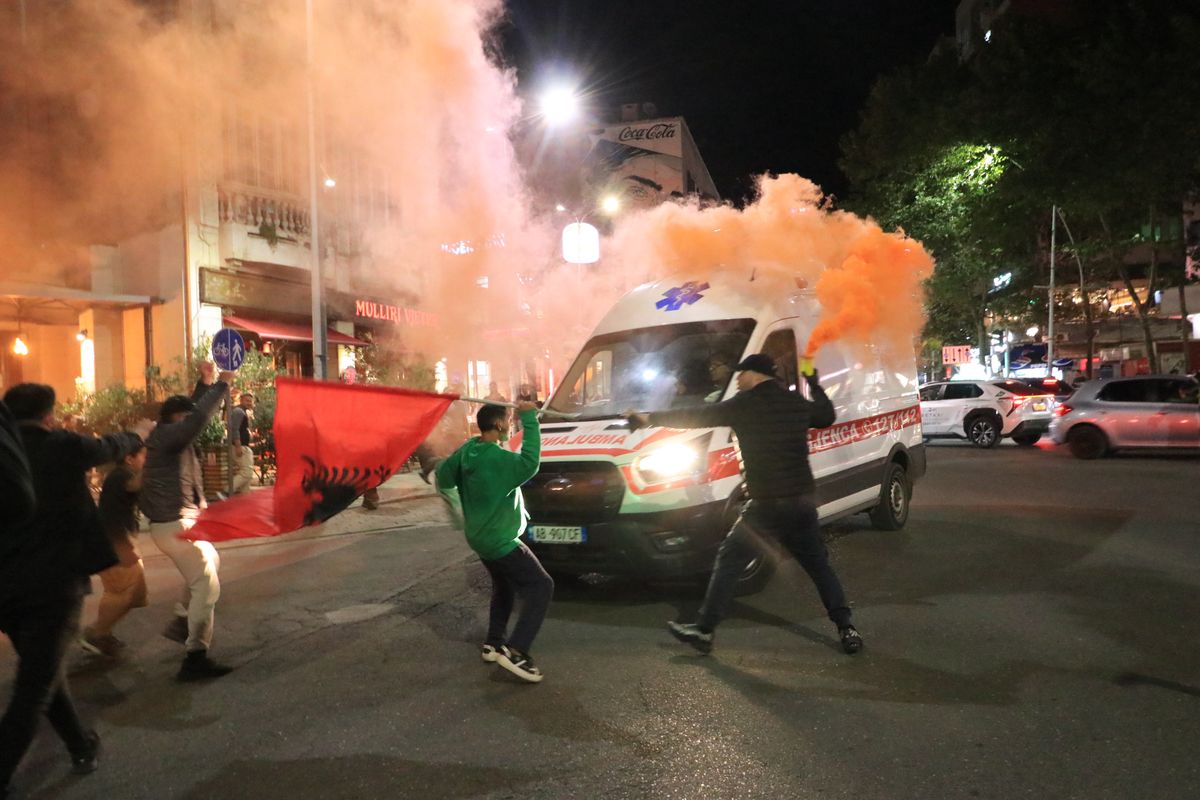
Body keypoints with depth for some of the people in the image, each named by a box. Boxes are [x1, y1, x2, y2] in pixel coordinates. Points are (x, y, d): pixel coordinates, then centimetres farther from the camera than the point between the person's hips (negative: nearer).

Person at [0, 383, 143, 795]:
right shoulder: (61, 446, -5)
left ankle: (82, 746, 34)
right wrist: (135, 437, 33)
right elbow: (109, 446, 13)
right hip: (54, 582, -5)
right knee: (34, 688, 3)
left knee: (41, 671, 22)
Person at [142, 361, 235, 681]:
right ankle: (195, 658, -9)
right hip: (175, 525, -11)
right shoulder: (166, 436, -17)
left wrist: (204, 384, 13)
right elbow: (199, 418, -32)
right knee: (207, 586, -11)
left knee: (211, 563, 31)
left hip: (179, 522, 11)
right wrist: (222, 384, -26)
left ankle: (180, 623, 36)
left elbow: (192, 412, 24)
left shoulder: (169, 436, 10)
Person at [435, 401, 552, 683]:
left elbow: (443, 476, 9)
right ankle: (515, 650, -12)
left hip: (481, 536, 9)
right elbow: (529, 464, -42)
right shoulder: (497, 458, -27)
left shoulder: (466, 451, 0)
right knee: (541, 587, -5)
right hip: (501, 540, -9)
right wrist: (529, 418, -38)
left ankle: (493, 643, 30)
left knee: (504, 587, 26)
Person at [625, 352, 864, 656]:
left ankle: (704, 630, 8)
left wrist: (649, 418, 2)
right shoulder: (798, 403, 10)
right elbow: (828, 416, 29)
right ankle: (846, 630, 16)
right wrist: (814, 382, 40)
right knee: (819, 565, 18)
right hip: (802, 503, 5)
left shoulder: (744, 404, -6)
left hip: (766, 505, -5)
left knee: (729, 562, 5)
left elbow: (696, 417, -4)